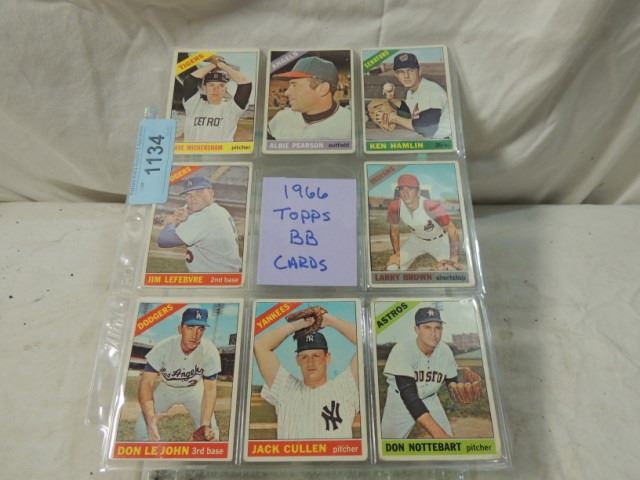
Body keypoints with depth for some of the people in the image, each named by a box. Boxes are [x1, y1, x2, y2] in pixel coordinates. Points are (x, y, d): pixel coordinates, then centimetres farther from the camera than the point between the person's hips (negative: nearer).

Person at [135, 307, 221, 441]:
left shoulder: (211, 352, -31)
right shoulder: (163, 348, -32)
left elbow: (210, 389, -27)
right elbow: (146, 382, -35)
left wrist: (206, 424, -38)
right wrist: (150, 419, -49)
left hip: (194, 389, 0)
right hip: (166, 389, 0)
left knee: (210, 431, -9)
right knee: (142, 427, -9)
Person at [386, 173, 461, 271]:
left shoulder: (431, 207, -37)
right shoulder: (395, 207, -24)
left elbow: (453, 231, -34)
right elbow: (394, 230, -5)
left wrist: (453, 259, -37)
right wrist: (397, 253, -11)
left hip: (440, 240, -3)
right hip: (416, 240, 4)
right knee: (392, 266, -5)